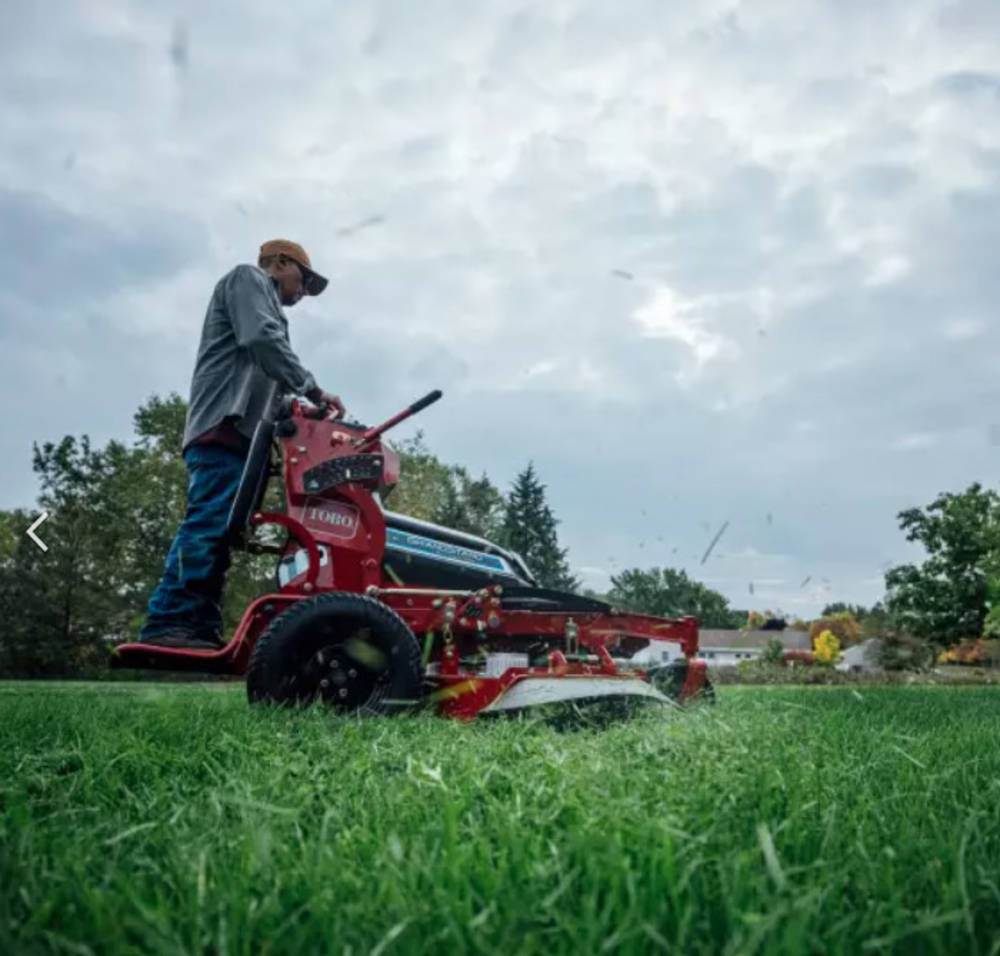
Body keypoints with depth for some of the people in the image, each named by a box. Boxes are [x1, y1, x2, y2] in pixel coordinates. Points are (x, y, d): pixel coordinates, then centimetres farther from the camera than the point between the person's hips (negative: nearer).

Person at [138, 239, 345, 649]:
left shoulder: (265, 305, 37)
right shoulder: (248, 279, 11)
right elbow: (263, 339, -9)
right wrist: (312, 390, -11)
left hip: (236, 431, 10)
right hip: (224, 422, -10)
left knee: (217, 531, -1)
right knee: (208, 524, -20)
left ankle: (202, 630, -7)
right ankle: (167, 624, -26)